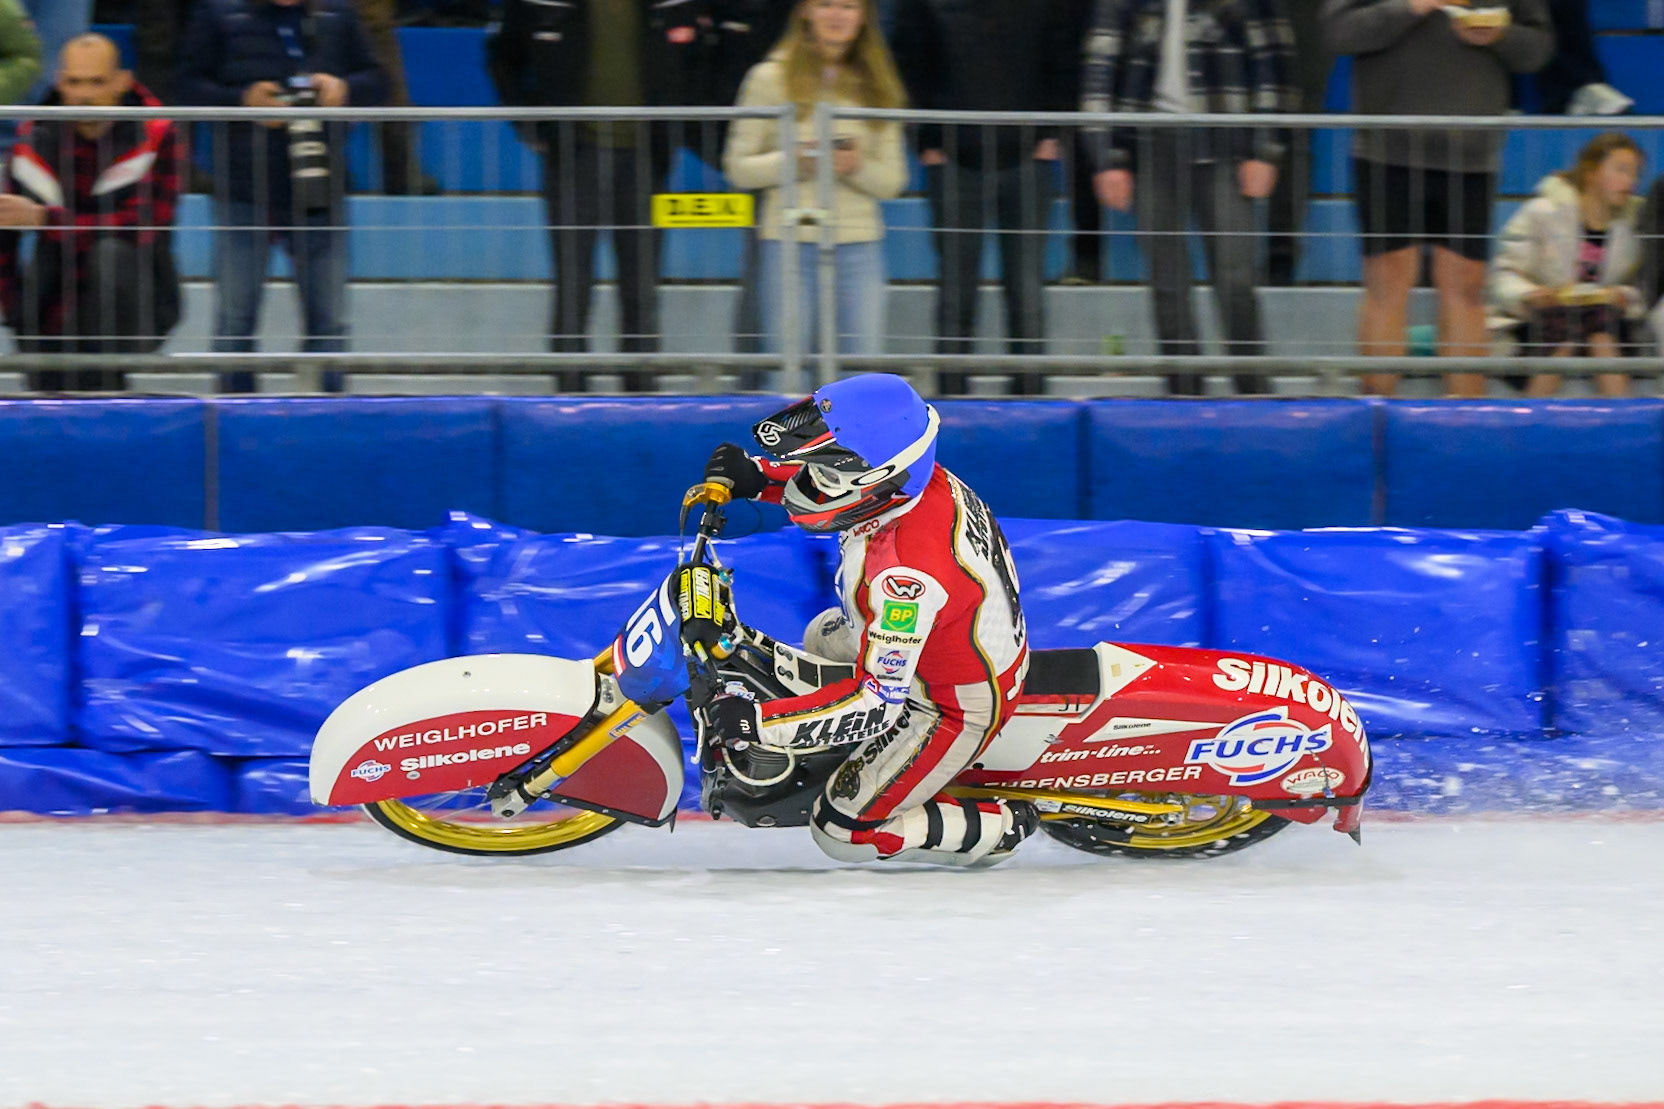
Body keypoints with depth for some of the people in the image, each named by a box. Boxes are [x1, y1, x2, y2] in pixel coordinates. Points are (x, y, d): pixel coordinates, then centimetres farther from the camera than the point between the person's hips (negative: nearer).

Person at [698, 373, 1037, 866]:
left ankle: (1001, 827, 9)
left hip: (958, 709, -9)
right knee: (823, 638, 31)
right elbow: (832, 485, 8)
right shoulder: (924, 477, -17)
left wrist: (754, 721, -39)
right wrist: (756, 476, -7)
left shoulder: (906, 573, -42)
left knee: (841, 831, -1)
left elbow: (874, 703, -38)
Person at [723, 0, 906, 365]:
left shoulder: (877, 87, 11)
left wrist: (857, 167, -10)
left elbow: (892, 181, 10)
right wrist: (791, 163, -14)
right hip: (790, 242, -2)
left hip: (859, 247, 2)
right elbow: (738, 168, 2)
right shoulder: (772, 78, 3)